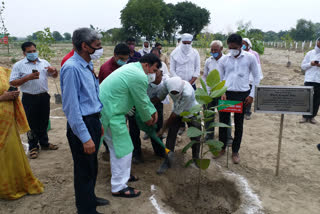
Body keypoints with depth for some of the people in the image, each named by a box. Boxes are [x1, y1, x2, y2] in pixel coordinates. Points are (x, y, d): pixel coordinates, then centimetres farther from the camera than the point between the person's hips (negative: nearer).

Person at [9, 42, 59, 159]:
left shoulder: (44, 62, 8)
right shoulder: (18, 65, -3)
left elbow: (54, 76, 15)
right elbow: (12, 83, -8)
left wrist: (54, 70, -8)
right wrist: (28, 77, -19)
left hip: (44, 96, 4)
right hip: (29, 98, -4)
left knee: (44, 122, 15)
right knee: (32, 123, 6)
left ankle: (44, 143, 32)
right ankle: (33, 147, 20)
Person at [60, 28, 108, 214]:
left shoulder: (87, 66, 8)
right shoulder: (72, 68, -20)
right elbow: (71, 107, -22)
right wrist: (85, 137, -22)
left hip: (93, 121, 9)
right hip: (82, 125, -9)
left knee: (92, 166, 24)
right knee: (84, 170, 7)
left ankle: (90, 198, 45)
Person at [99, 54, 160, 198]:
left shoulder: (132, 67, 14)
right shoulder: (139, 77, -20)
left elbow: (144, 96, 22)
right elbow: (141, 103, -10)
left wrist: (152, 110, 22)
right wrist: (147, 119, 7)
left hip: (101, 107, 11)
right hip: (110, 113, -11)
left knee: (116, 146, 22)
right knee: (123, 148, -1)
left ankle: (122, 174, 39)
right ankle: (118, 187, 10)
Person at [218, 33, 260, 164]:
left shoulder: (250, 58, -1)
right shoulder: (224, 59, 3)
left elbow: (256, 77, 3)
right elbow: (220, 79, 9)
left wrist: (252, 95, -3)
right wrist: (222, 93, -5)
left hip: (242, 94, -1)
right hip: (226, 94, 2)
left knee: (239, 124, 7)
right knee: (223, 121, 5)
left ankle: (235, 151, 21)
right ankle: (222, 148, 24)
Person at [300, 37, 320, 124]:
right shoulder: (310, 53, 7)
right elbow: (303, 66, 6)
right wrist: (311, 64, -12)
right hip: (309, 79, -1)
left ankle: (312, 116, 13)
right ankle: (305, 116, 5)